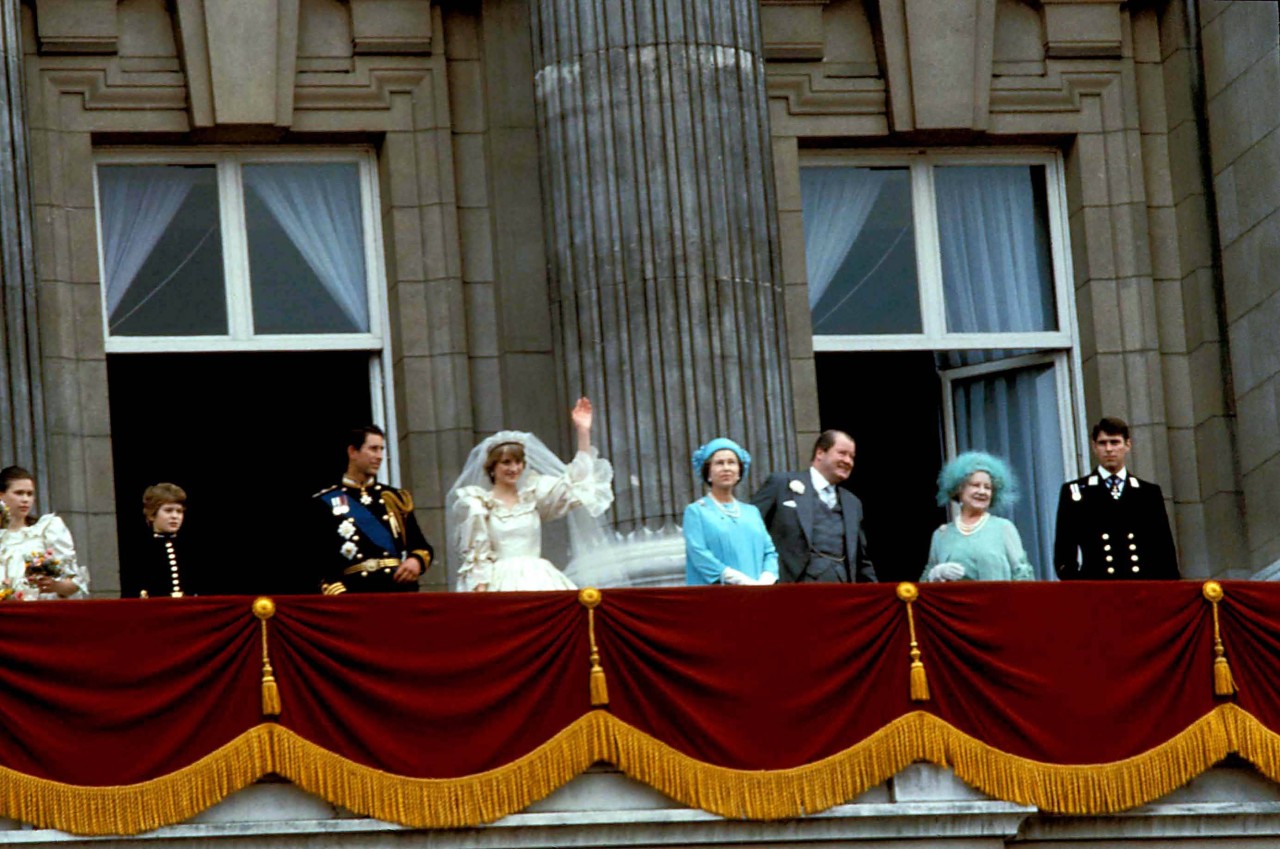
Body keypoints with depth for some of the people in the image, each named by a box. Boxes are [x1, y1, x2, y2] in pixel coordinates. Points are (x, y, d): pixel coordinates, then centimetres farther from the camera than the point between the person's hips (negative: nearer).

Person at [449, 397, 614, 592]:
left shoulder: (532, 494, 16)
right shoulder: (478, 505, 5)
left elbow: (576, 484, 14)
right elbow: (476, 557, 2)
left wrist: (583, 432, 9)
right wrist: (480, 591, -10)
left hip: (539, 581, 4)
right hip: (501, 584, -4)